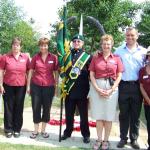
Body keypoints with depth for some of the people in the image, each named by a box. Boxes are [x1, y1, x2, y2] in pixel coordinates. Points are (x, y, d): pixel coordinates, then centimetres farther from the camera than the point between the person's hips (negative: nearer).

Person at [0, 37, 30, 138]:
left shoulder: (25, 57, 1)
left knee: (19, 108, 9)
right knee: (8, 108, 6)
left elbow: (28, 72, 6)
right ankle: (8, 129, 16)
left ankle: (17, 129, 20)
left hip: (21, 87, 1)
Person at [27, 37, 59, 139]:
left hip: (49, 86, 0)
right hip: (36, 86, 1)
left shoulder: (54, 57, 0)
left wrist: (56, 85, 1)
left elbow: (56, 72, 5)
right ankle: (36, 130, 18)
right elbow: (31, 71, 7)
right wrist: (28, 85, 4)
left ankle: (43, 130, 22)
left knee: (47, 108, 8)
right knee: (36, 108, 6)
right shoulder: (35, 57, 3)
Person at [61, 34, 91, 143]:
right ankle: (68, 132, 26)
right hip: (69, 88, 3)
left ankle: (86, 134, 17)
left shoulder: (87, 56, 2)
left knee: (83, 114, 5)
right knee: (69, 113, 11)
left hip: (82, 89, -3)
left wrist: (80, 72, -12)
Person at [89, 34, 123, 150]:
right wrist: (98, 89, -8)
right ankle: (99, 139, 16)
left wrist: (111, 90, -8)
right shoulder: (95, 58, 6)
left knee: (109, 116, 4)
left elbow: (119, 76, 2)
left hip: (112, 88, -1)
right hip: (97, 87, 1)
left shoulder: (116, 58, 4)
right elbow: (91, 75, 3)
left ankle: (106, 140, 15)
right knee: (98, 115, 6)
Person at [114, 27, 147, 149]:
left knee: (135, 114, 7)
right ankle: (123, 138, 17)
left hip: (137, 86, 0)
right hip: (123, 85, 0)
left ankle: (134, 139, 18)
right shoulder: (119, 50, 6)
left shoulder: (143, 51, 7)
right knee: (124, 114, 7)